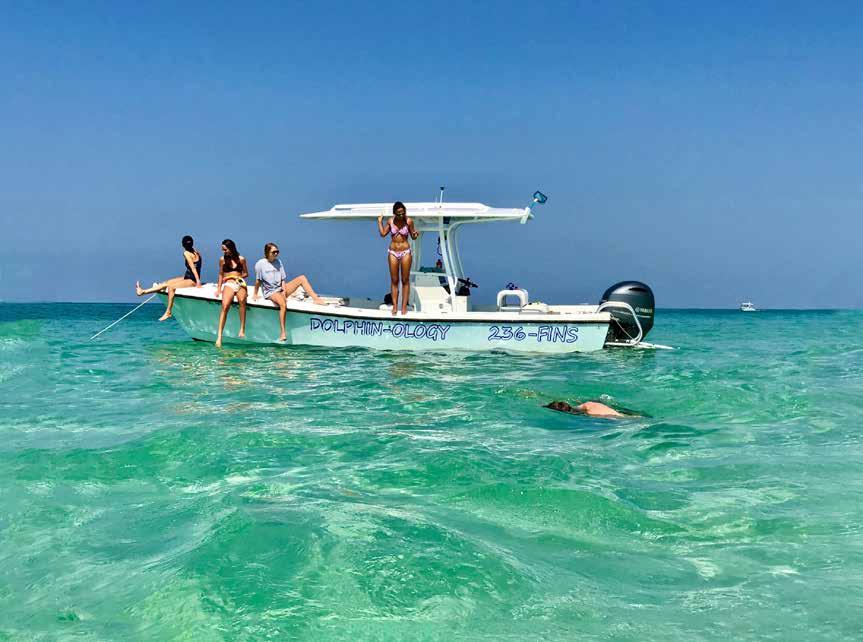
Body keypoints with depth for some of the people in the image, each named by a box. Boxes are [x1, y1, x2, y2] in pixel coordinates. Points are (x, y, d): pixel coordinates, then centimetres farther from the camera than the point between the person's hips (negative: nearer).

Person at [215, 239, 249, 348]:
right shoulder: (223, 259, 13)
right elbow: (221, 274, 20)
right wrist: (219, 288, 11)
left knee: (242, 300, -31)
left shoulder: (241, 259, 10)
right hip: (228, 285, -1)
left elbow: (246, 273, 17)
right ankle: (219, 336, -34)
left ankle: (242, 330, -27)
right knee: (225, 306, -26)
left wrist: (237, 277, 0)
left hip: (240, 283, 1)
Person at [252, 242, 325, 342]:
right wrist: (255, 294, 2)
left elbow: (282, 279, 8)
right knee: (283, 304, -39)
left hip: (281, 289, 6)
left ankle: (316, 299, -20)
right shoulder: (260, 264, -5)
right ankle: (283, 333, -40)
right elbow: (258, 281, -1)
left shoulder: (278, 262, 11)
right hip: (270, 292, -6)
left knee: (302, 278, -9)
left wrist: (284, 291, -6)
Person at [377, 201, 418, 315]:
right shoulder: (391, 221, -1)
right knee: (394, 281, 4)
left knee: (405, 280, 3)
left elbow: (413, 237, 1)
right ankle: (395, 306, 10)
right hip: (393, 252, 2)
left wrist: (415, 235, -20)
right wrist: (380, 221, 6)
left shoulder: (408, 221, -7)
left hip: (405, 252, -2)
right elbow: (383, 233, 11)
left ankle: (404, 306, 9)